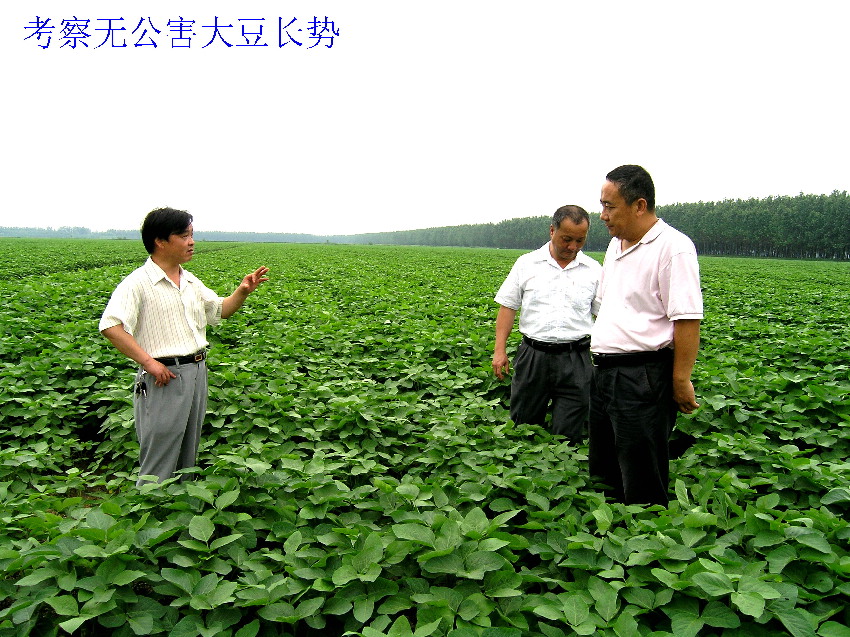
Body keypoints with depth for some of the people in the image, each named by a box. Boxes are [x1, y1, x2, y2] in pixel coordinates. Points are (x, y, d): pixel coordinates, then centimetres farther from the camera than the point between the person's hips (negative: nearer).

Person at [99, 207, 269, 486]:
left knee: (188, 455, 18)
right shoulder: (138, 283, -12)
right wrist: (148, 362, -24)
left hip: (198, 372, 8)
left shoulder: (191, 282, 12)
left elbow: (219, 310, 23)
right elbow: (110, 326, -21)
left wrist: (242, 291, 4)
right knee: (159, 463, -1)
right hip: (163, 377, -8)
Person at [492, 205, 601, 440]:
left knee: (569, 433, 4)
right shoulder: (527, 264, 4)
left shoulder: (594, 270, 5)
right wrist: (499, 351, -2)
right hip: (533, 356, 1)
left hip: (575, 360, 0)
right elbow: (507, 308, 5)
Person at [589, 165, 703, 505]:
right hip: (605, 372, 9)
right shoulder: (616, 244, 14)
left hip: (644, 378, -9)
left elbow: (687, 320, -18)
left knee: (642, 487, 1)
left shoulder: (673, 247, -14)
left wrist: (681, 381, -19)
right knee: (603, 474, 18)